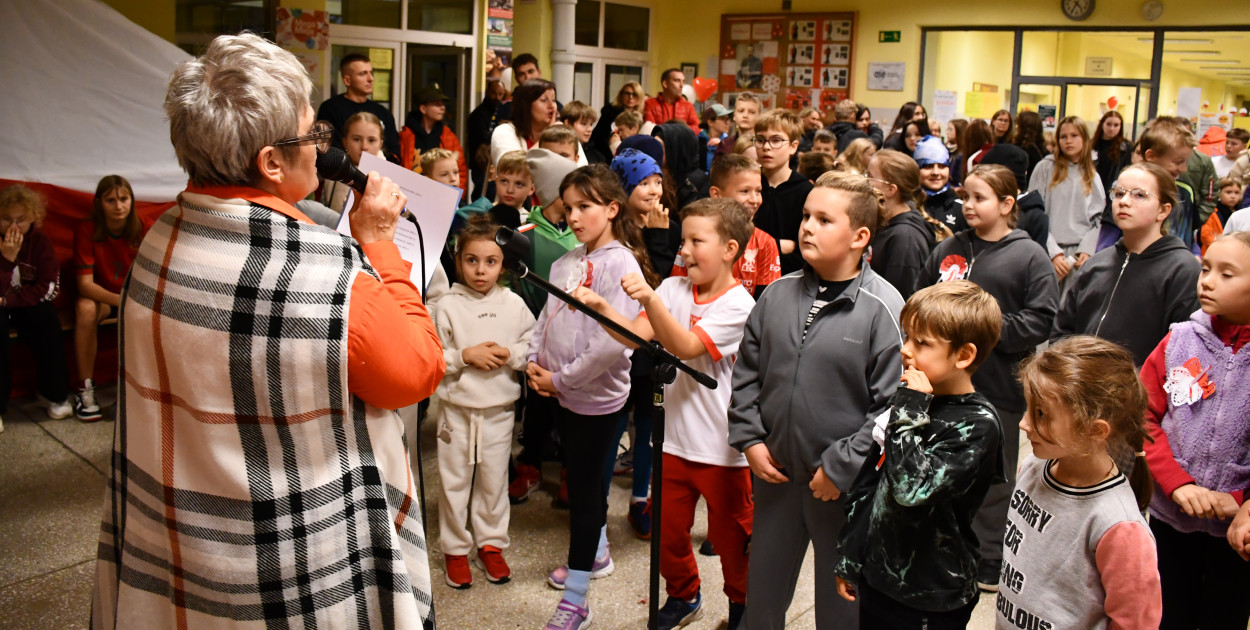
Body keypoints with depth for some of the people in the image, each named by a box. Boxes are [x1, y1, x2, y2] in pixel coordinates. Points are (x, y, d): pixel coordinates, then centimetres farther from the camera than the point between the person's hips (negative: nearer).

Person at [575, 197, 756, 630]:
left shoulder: (738, 305, -15)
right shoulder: (674, 289, 1)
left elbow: (686, 347, -27)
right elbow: (636, 335, -11)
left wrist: (650, 298, -39)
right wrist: (601, 307, -28)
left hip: (721, 447, -5)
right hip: (674, 437, 5)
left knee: (730, 535, 12)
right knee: (668, 530, 17)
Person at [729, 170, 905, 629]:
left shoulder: (883, 308, -15)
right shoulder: (779, 294, 1)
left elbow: (892, 406, -17)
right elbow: (746, 374, 10)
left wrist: (840, 468, -17)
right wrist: (749, 439, 0)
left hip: (845, 486, -4)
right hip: (775, 473, 5)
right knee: (762, 591, 20)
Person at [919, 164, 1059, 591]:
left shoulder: (1029, 256, -5)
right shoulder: (949, 249, 7)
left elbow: (1042, 320, -10)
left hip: (1000, 385, -4)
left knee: (994, 477, 10)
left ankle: (989, 560, 26)